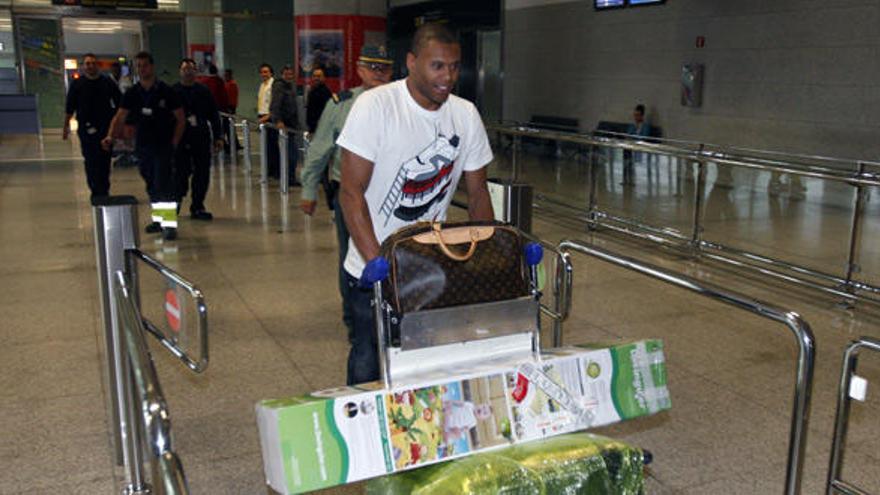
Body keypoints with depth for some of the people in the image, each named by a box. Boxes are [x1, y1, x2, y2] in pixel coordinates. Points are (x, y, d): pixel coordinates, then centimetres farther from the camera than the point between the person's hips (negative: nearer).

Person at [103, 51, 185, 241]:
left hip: (164, 146, -5)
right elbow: (120, 117, 0)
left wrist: (175, 142, -6)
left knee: (164, 184, -12)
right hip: (142, 146, 5)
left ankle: (170, 224, -13)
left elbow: (180, 118, 0)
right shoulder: (132, 93, 6)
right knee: (152, 186, 14)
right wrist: (110, 136, -17)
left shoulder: (166, 91, -5)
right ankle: (158, 219, 26)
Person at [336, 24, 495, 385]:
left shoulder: (466, 115, 0)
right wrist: (375, 261, -27)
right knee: (369, 360, 6)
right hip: (372, 267, -3)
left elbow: (477, 193, 7)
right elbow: (351, 192, -18)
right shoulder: (375, 106, -14)